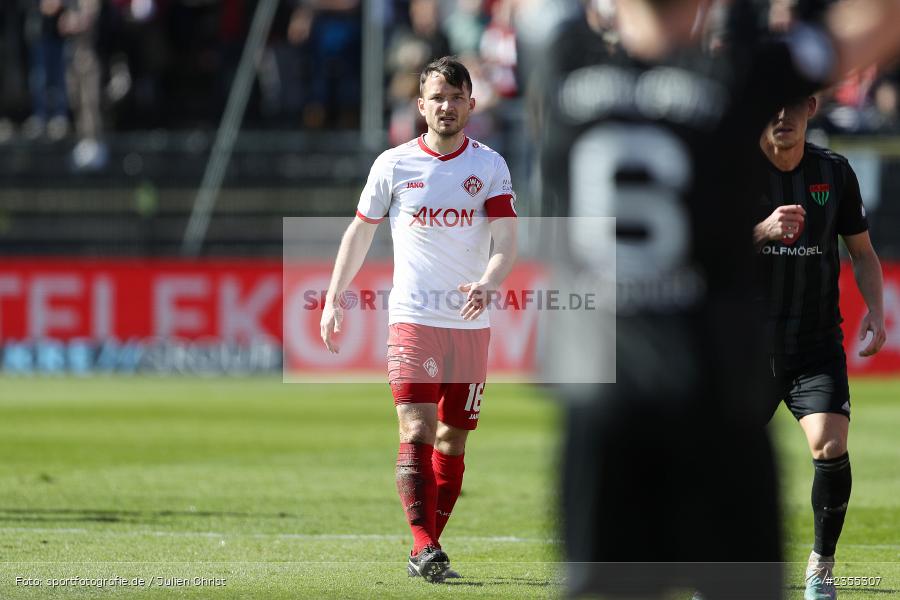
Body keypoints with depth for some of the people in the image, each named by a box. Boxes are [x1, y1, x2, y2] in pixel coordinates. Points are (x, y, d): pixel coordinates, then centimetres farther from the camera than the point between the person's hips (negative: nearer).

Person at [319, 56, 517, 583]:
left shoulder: (490, 166, 3)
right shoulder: (395, 164, 2)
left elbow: (507, 243, -6)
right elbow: (361, 231, 14)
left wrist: (487, 284, -25)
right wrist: (335, 298, 11)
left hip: (472, 323, 2)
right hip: (413, 318, -2)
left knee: (453, 440, 5)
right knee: (417, 431, -16)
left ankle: (428, 549, 14)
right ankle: (424, 544, -23)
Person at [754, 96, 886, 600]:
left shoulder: (835, 172, 3)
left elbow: (862, 251, 13)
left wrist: (875, 311, -2)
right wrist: (762, 231, -28)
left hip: (818, 345, 1)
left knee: (830, 446, -18)